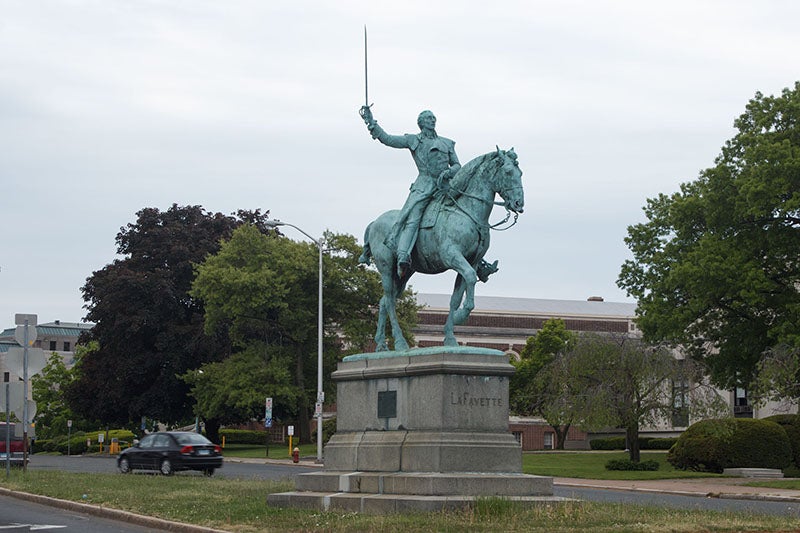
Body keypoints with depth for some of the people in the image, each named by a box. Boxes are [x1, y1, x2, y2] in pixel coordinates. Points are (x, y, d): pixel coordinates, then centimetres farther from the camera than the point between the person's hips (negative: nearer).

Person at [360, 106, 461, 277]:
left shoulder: (447, 143, 25)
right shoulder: (413, 140, 17)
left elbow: (457, 165, 21)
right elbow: (387, 139, 11)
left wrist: (449, 172, -3)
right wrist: (371, 122, 3)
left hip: (445, 186, 4)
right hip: (424, 185, -4)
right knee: (412, 220, -24)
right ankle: (403, 257, -38)